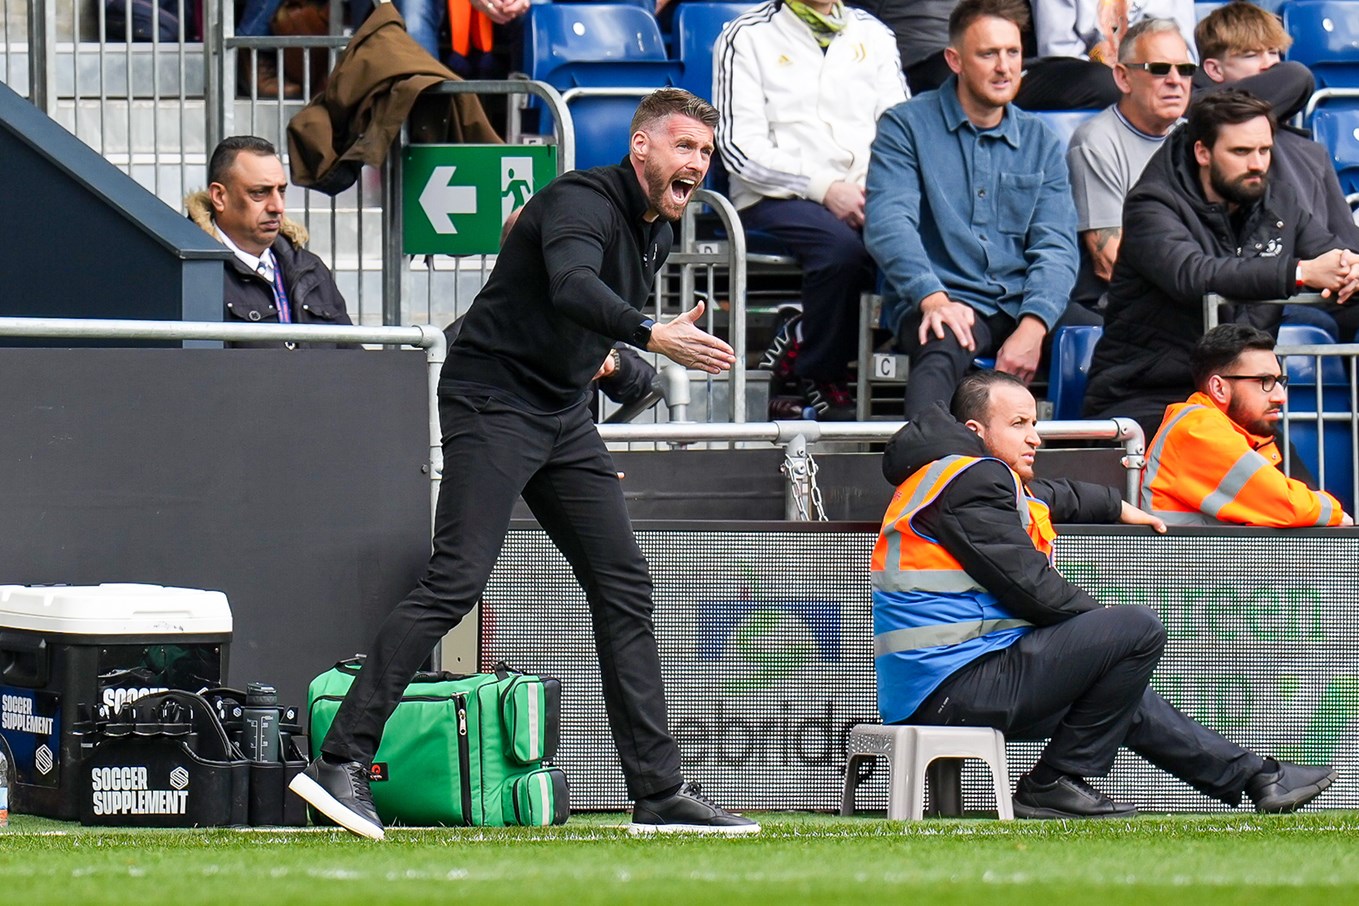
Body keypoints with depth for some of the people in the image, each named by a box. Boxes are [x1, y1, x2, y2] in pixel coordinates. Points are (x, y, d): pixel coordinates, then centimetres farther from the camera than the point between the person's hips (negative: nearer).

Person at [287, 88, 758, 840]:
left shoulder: (657, 229, 12)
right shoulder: (583, 202, -17)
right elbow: (570, 285, -39)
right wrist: (650, 334, -50)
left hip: (564, 414, 9)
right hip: (492, 403, -9)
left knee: (623, 586, 5)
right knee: (455, 582, -17)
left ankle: (659, 793, 8)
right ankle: (339, 763, -18)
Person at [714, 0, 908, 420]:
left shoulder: (872, 35, 19)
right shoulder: (747, 36, 5)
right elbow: (739, 146, -5)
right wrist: (825, 189, -15)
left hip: (862, 196, 4)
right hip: (774, 198, -4)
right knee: (841, 246, -36)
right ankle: (819, 382, -13)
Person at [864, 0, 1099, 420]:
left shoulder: (1039, 142, 16)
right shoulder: (906, 127, 6)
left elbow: (1056, 247, 5)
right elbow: (888, 224, -8)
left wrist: (1032, 326, -15)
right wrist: (933, 298, -27)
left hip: (1022, 303, 4)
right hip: (946, 301, -4)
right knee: (942, 351, -39)